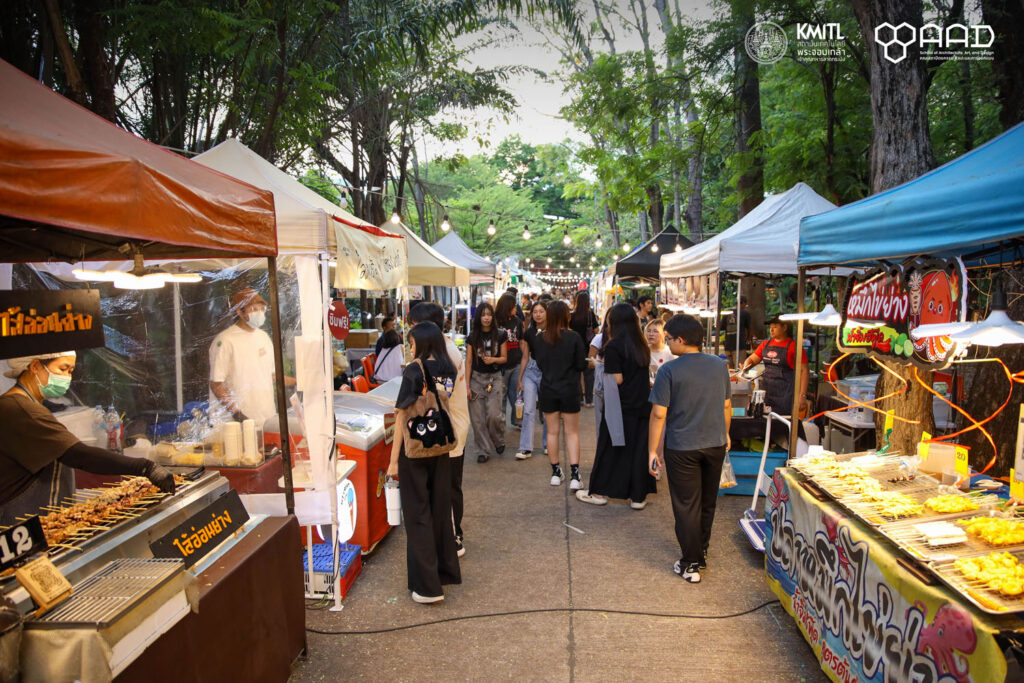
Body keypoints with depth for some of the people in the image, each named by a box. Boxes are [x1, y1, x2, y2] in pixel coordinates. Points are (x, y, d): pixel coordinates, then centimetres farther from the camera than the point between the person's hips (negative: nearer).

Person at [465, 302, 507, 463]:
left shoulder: (500, 335, 0)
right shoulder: (472, 336, 2)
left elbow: (504, 358, 6)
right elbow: (468, 362, 3)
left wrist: (493, 359, -16)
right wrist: (467, 385, -2)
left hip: (494, 377, -1)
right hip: (476, 377, 1)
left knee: (493, 414, -13)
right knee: (477, 418, -1)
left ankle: (499, 441, 17)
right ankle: (484, 450, 11)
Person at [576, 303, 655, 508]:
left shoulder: (613, 347, -13)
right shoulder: (642, 346, 7)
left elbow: (617, 379, -15)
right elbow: (645, 375, 10)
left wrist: (603, 373, 3)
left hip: (621, 407, -5)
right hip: (643, 405, 5)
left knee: (610, 449, 6)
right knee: (639, 450, 9)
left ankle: (599, 492, 18)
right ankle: (638, 496, 15)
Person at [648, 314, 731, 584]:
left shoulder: (669, 370, -15)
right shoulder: (720, 365, 0)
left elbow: (659, 414, -15)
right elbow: (726, 405, 10)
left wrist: (652, 451, -9)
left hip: (682, 448, -5)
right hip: (716, 444, 5)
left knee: (687, 507, 5)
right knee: (708, 503, 19)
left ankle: (690, 565, 11)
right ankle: (701, 553, 33)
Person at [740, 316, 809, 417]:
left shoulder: (793, 345, -5)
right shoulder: (766, 344, 13)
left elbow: (804, 371, -8)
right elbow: (751, 359, 21)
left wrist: (802, 396, -14)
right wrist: (745, 368, -3)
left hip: (785, 393, -6)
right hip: (767, 392, 6)